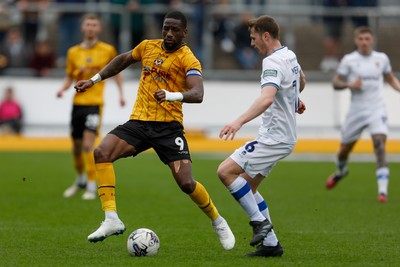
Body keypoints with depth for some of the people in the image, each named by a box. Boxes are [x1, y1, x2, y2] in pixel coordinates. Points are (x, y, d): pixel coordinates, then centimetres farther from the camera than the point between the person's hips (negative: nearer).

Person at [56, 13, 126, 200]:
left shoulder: (107, 50, -1)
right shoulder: (73, 52, 5)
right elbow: (70, 77, 12)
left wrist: (121, 93, 7)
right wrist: (63, 89, -7)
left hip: (95, 103, -3)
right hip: (78, 102, 4)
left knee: (88, 145, -17)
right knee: (77, 146, 12)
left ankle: (92, 186, -10)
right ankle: (81, 180, 35)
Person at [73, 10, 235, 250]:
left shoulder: (188, 59, -7)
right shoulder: (148, 47, 10)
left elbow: (198, 94, -23)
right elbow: (123, 60, 31)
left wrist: (172, 95, -41)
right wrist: (95, 80, 29)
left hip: (168, 126, -4)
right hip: (139, 122, 4)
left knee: (186, 183, -13)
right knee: (102, 152, -21)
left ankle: (218, 222, 16)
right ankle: (112, 219, -22)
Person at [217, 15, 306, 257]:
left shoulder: (273, 62, -19)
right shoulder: (290, 55, 11)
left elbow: (266, 99, -37)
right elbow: (301, 79, 34)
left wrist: (239, 122, -47)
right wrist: (296, 100, 54)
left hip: (274, 138, -10)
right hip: (285, 136, 10)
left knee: (226, 171, -15)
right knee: (247, 187, 12)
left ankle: (260, 221, -9)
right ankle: (270, 243, 12)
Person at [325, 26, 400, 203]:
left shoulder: (381, 58, 6)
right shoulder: (349, 60, -1)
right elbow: (335, 83, 1)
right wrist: (349, 84, -18)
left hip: (377, 109, 0)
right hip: (357, 110, 0)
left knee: (380, 144, -21)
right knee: (345, 147, 12)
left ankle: (383, 190, -25)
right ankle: (341, 170, 50)